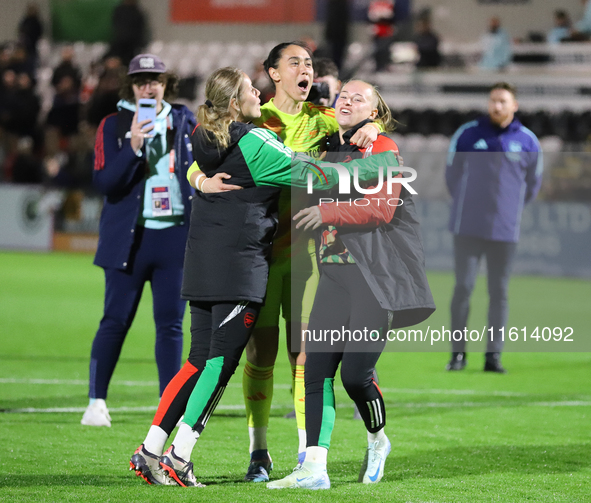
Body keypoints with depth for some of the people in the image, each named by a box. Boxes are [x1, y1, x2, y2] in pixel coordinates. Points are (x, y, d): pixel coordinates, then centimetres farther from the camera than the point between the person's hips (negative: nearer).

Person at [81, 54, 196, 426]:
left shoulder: (185, 122, 10)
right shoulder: (113, 125, 0)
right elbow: (104, 182, -9)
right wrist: (133, 147, -22)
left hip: (176, 236, 2)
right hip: (129, 238, -2)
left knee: (171, 323, 3)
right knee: (116, 321, -2)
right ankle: (97, 402, 7)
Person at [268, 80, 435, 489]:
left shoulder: (382, 149, -2)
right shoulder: (332, 150, 19)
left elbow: (381, 209, -14)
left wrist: (327, 213, -13)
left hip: (377, 275, -6)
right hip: (336, 274, 6)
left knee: (355, 373, -11)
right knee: (316, 370, -6)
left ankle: (377, 441, 18)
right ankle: (314, 468, -7)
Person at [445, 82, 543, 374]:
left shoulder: (527, 141, 3)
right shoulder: (467, 134, 1)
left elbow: (533, 183, 17)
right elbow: (452, 172, 13)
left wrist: (512, 208, 12)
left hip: (504, 230, 1)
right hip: (467, 227, -1)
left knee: (499, 292, 2)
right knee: (463, 287, -4)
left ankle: (493, 355, 5)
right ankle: (458, 353, 3)